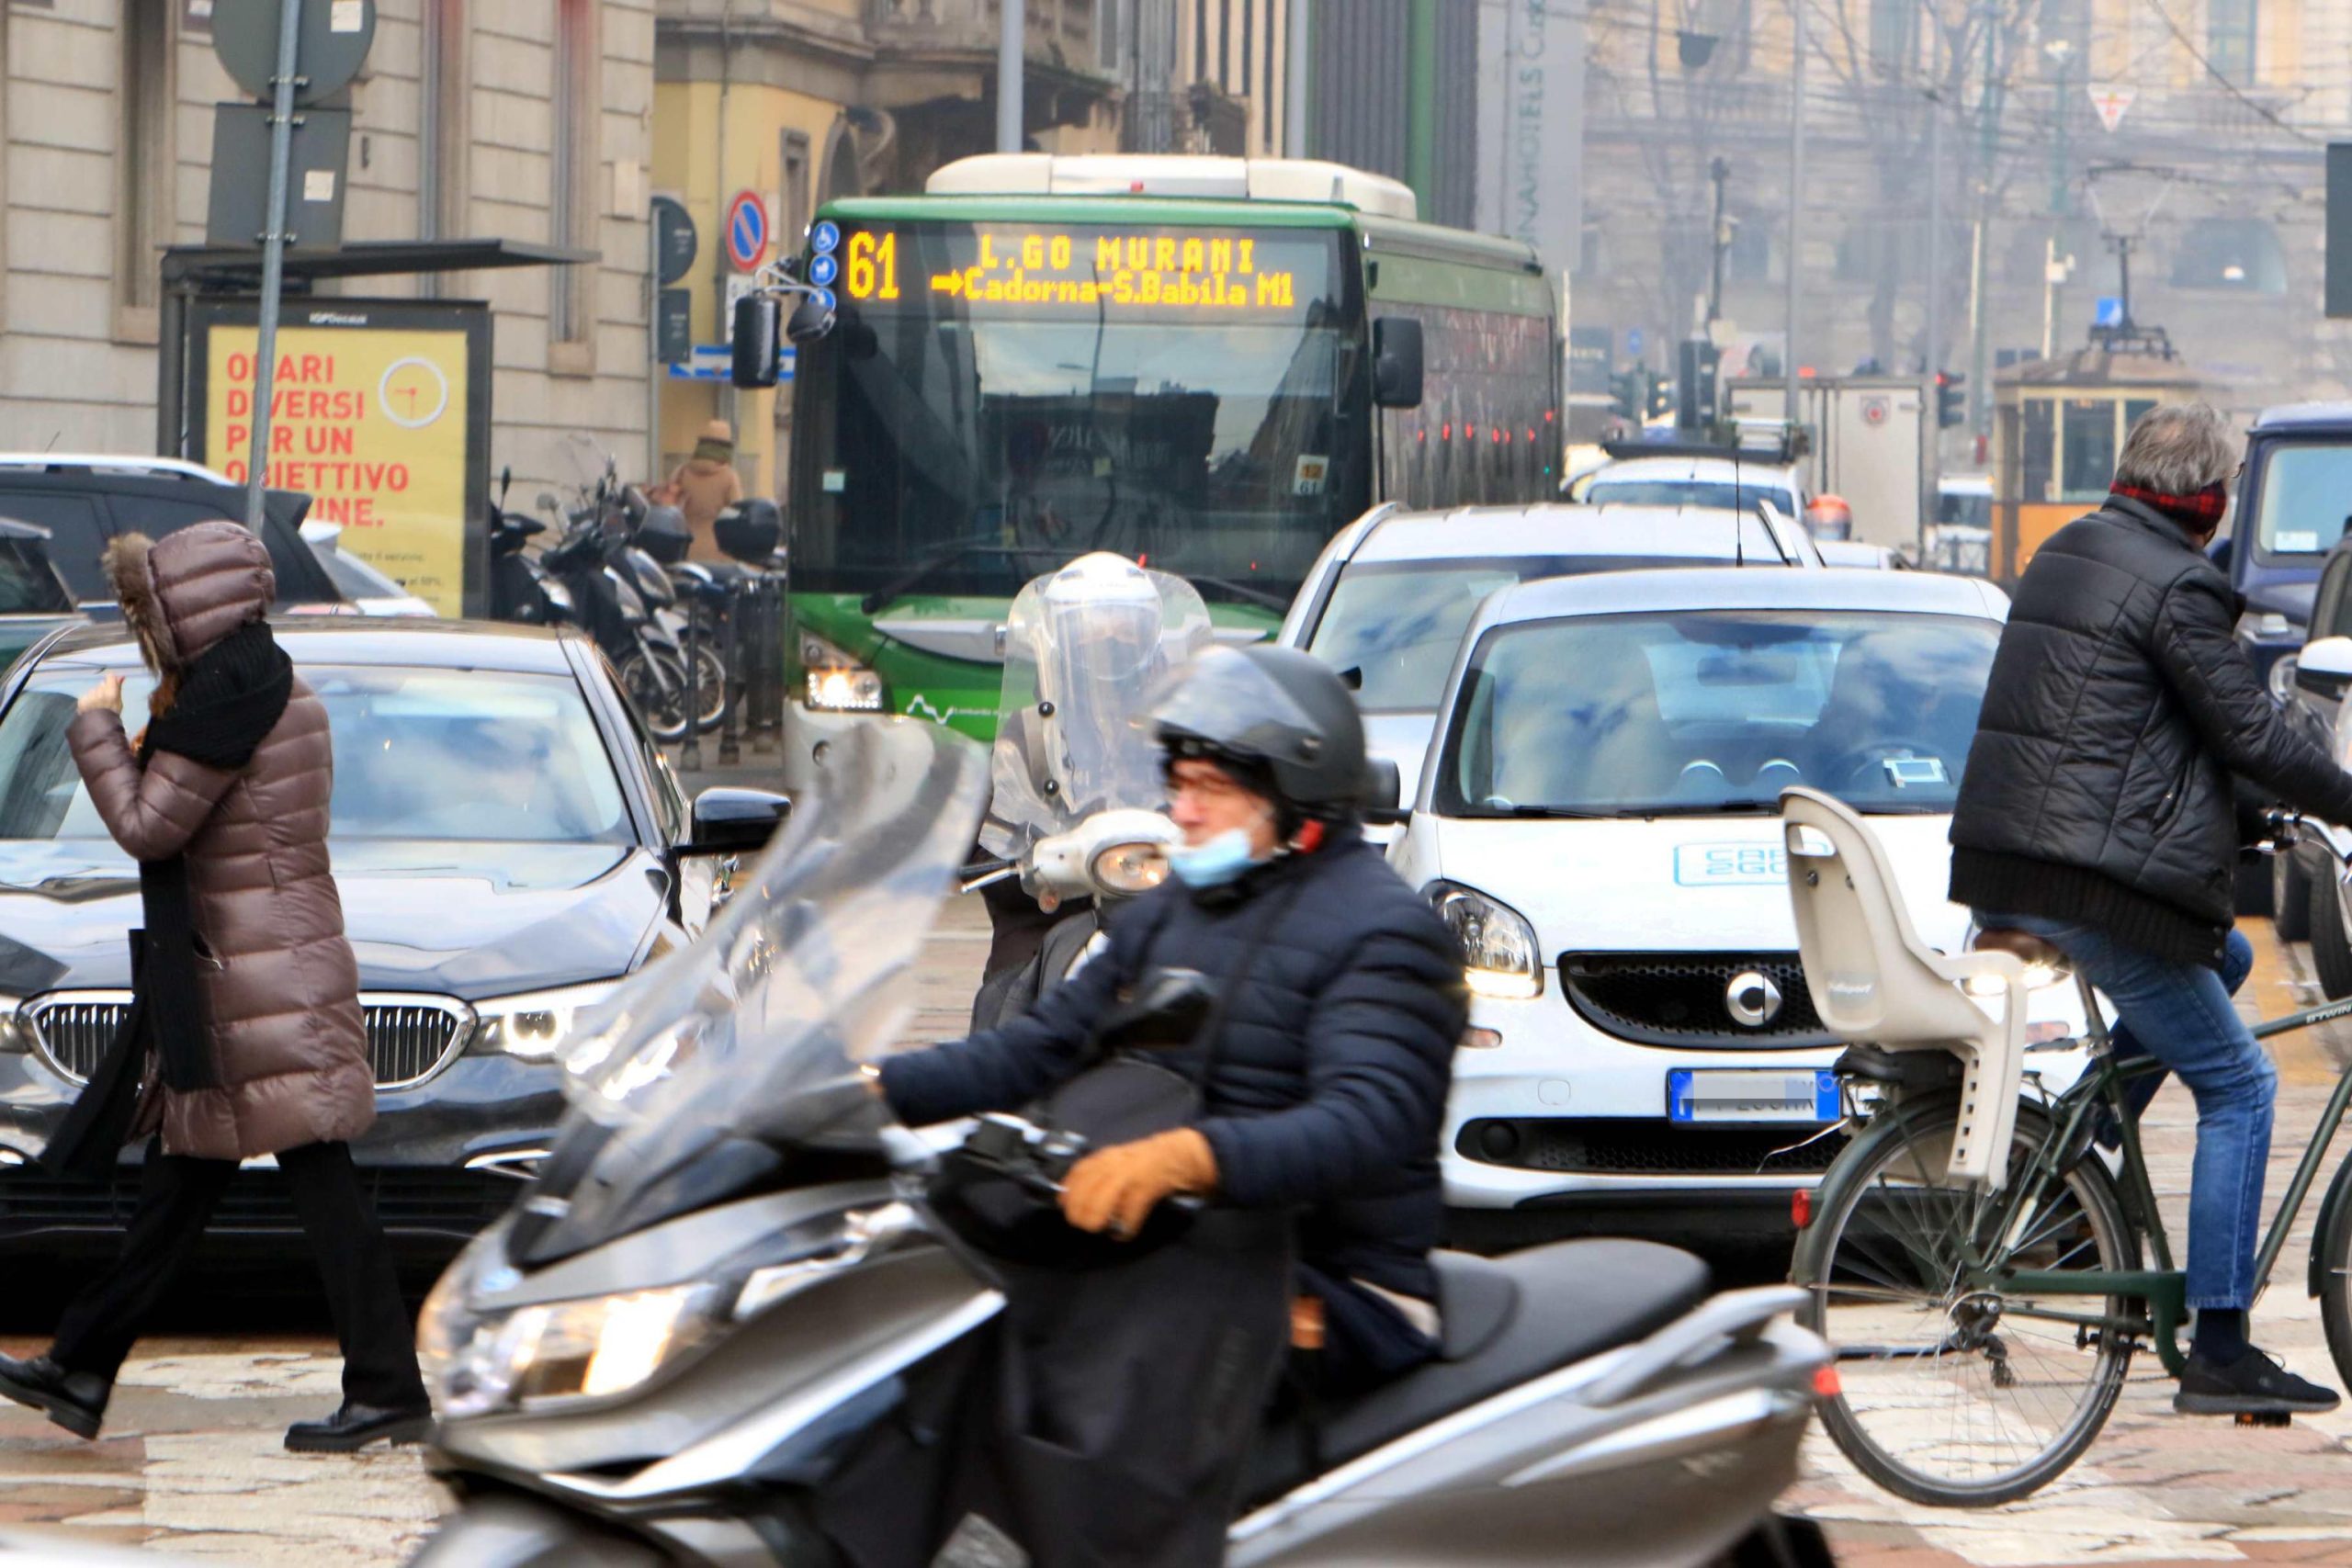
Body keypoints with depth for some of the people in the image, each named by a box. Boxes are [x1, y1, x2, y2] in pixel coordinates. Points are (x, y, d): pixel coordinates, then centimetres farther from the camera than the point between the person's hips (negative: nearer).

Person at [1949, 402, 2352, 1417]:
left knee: (2222, 957, 28)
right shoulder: (2174, 587, -13)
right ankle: (2219, 1352, -4)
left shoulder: (2066, 555, 16)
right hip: (2091, 883, -9)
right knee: (2238, 1086, 0)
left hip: (2004, 873, 9)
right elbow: (2250, 734, -14)